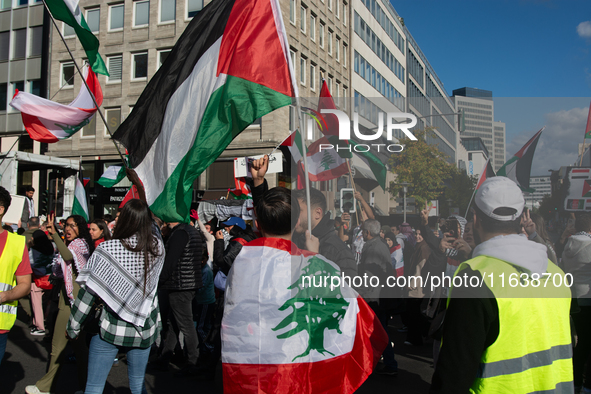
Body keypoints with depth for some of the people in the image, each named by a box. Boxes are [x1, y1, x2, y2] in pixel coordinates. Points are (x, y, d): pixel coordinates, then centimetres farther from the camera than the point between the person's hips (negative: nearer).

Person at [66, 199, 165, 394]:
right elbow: (153, 227, 18)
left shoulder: (108, 250, -16)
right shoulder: (157, 247, -7)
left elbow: (89, 291, -11)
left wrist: (73, 326, 0)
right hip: (144, 328, 4)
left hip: (111, 328, -3)